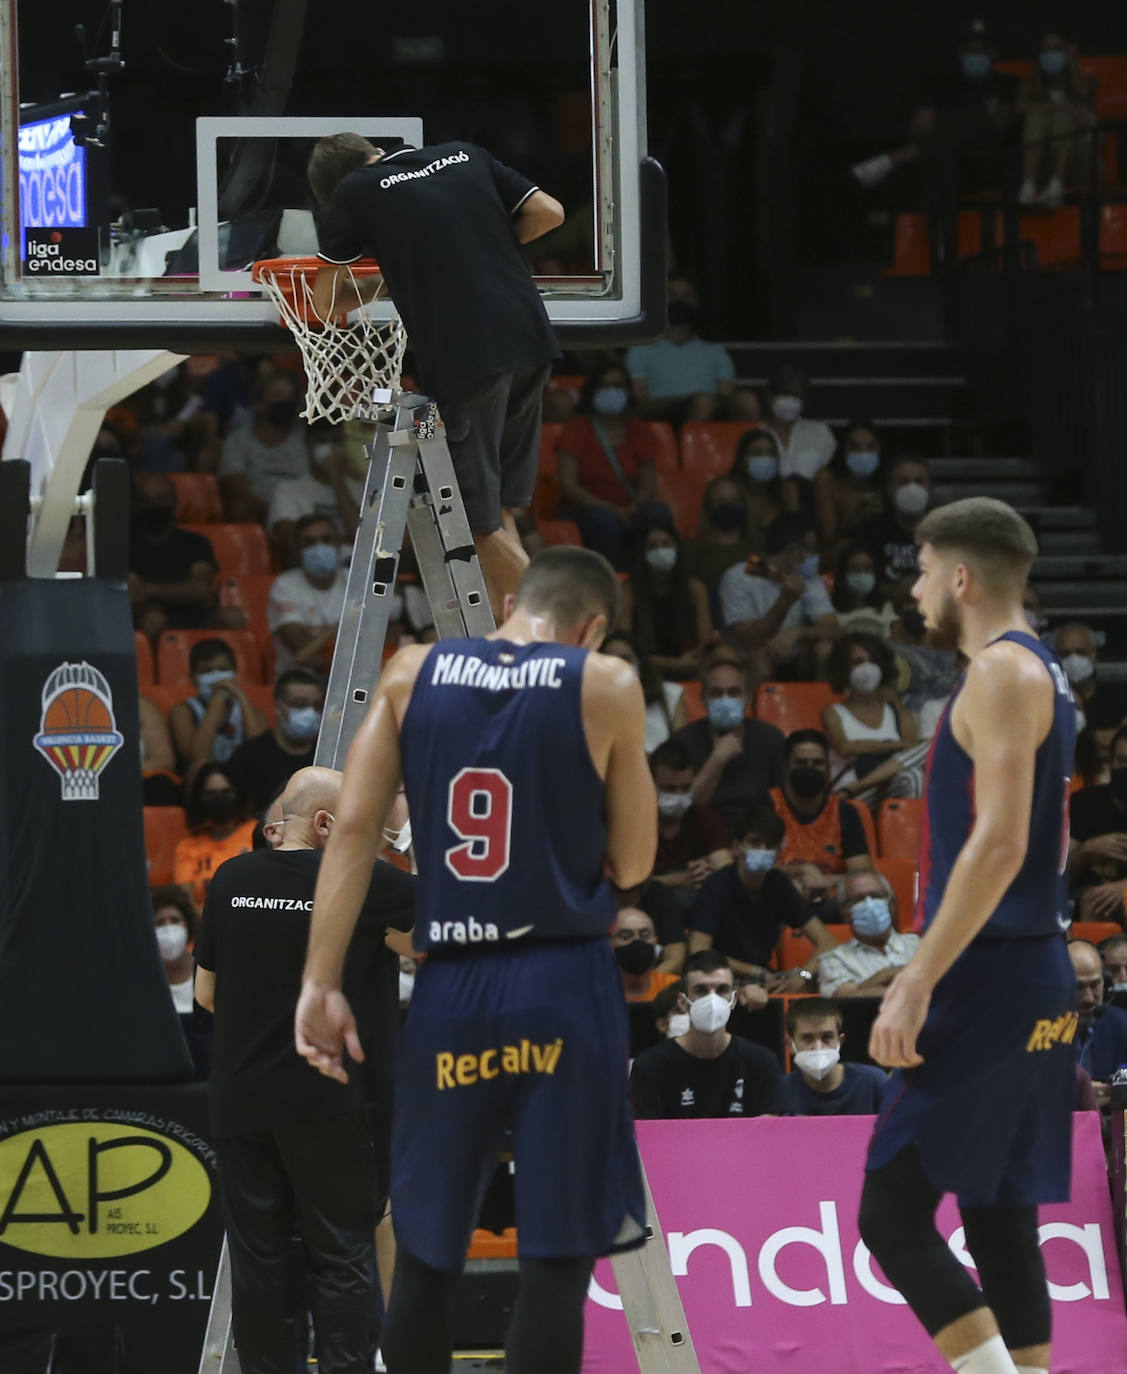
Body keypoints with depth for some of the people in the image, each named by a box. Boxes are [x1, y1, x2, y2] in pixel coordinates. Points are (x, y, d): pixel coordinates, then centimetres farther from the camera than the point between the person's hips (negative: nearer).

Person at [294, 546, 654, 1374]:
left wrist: (322, 982, 1)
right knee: (556, 1259, -2)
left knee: (426, 1252, 13)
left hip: (450, 990, 3)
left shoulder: (411, 674, 7)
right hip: (563, 988, -3)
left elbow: (355, 829, 1)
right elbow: (632, 863, 4)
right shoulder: (606, 686, -1)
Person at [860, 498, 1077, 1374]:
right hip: (1039, 984, 10)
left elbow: (999, 844, -22)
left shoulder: (1002, 670, -13)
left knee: (893, 1214, -10)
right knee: (1001, 1223, 9)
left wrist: (916, 985, -23)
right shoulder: (1043, 674, 17)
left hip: (991, 983, -10)